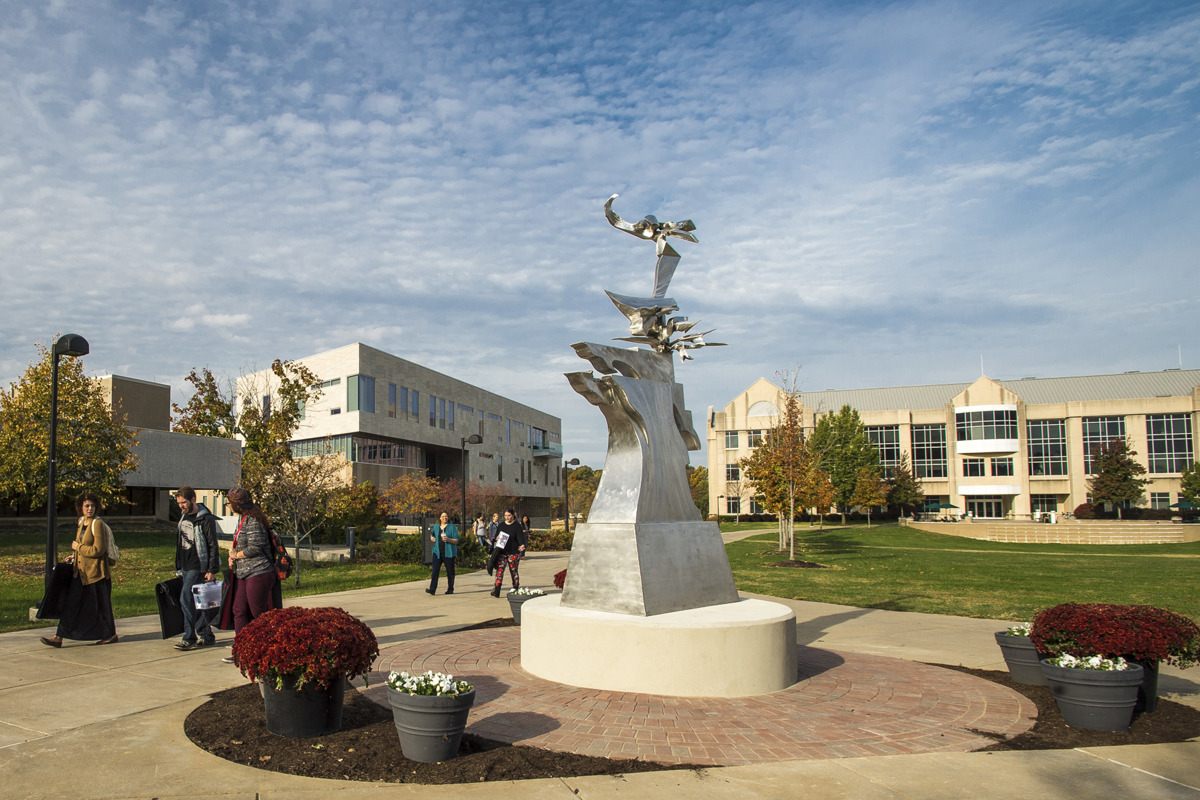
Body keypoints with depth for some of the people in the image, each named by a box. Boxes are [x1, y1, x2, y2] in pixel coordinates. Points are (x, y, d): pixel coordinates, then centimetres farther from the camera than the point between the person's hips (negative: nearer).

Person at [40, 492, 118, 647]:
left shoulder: (97, 524, -15)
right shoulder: (82, 522, 10)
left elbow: (98, 550, -19)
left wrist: (78, 547, -10)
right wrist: (75, 556, 11)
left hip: (95, 571, -8)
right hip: (81, 571, 8)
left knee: (100, 604, 4)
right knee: (71, 602, 4)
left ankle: (110, 634, 19)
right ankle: (59, 637, 8)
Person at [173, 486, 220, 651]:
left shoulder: (206, 519, -13)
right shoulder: (183, 516, 12)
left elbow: (213, 546, -14)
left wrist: (212, 570, -17)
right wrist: (179, 566, 20)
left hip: (198, 567, -8)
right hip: (185, 566, 8)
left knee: (186, 599, -13)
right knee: (195, 602, 9)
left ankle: (189, 638, -7)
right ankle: (207, 636, 16)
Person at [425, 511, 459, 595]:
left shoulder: (452, 527, 0)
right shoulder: (436, 526, 12)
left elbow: (456, 540, -3)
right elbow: (433, 535, 28)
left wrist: (448, 539, -21)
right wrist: (431, 538, 5)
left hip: (448, 552, -3)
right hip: (437, 552, 3)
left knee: (450, 571, 4)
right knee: (435, 570, -9)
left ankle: (450, 589, 17)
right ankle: (432, 589, -13)